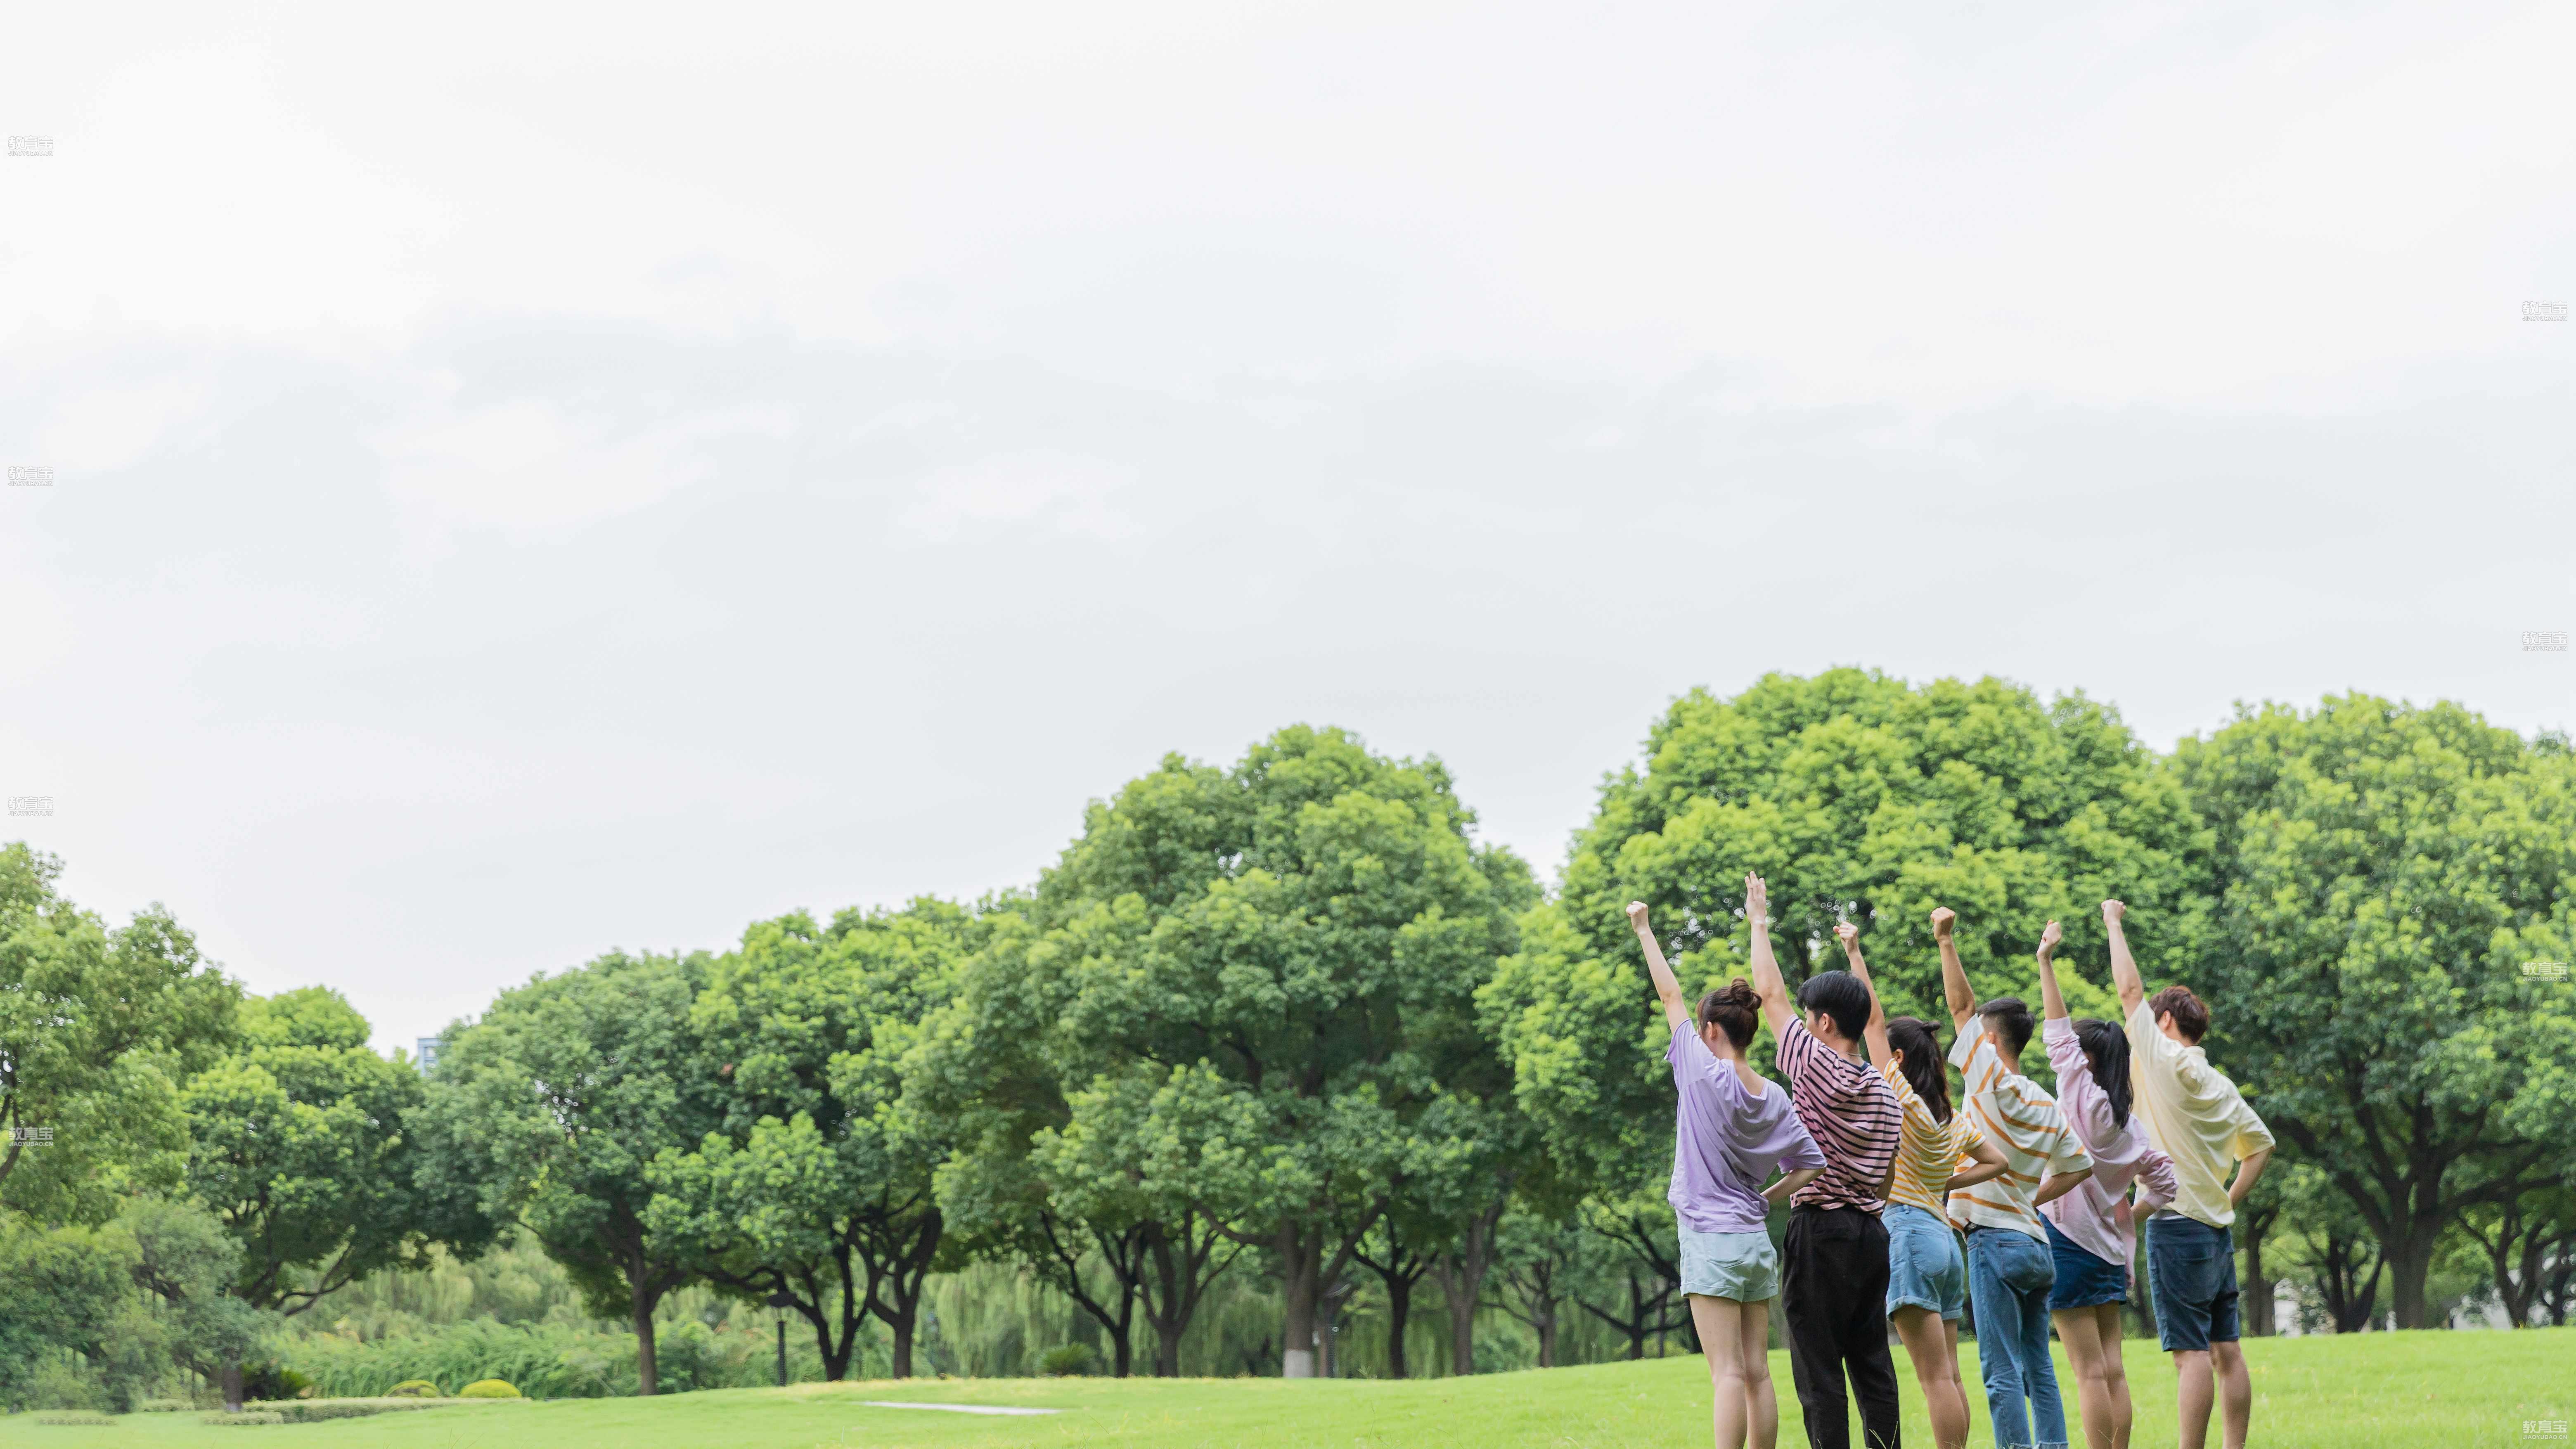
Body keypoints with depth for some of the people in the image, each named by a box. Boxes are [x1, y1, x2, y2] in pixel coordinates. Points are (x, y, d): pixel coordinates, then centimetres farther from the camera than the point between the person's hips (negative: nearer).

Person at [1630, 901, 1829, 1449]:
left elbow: (1671, 996, -2)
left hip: (1712, 1244, -6)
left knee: (1729, 1375, -10)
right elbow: (1811, 1164, 10)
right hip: (1756, 1241, 6)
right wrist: (1765, 1199, 12)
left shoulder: (1706, 1074, -10)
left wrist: (1643, 930, 7)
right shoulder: (1774, 1097, 7)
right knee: (1757, 1374, 7)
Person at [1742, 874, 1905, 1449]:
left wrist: (1759, 922, 10)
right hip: (1871, 1232, 7)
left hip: (1820, 1231, -7)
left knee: (1820, 1370, -6)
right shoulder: (1887, 1093, 11)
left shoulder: (1814, 1066, -8)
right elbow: (1887, 1179, 14)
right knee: (1873, 1366, 8)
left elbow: (1771, 993, 0)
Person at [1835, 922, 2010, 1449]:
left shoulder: (1902, 1097, -6)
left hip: (1908, 1232, -8)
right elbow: (1995, 1162, 22)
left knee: (1935, 1376, -11)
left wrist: (1855, 953, 0)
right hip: (1943, 1236, 8)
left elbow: (1873, 1019, -6)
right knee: (1948, 1376, 7)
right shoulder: (1953, 1119, 15)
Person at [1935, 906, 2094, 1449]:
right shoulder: (2045, 1105, 13)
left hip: (1996, 1241, -8)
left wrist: (1945, 941, -5)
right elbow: (2080, 1166, 22)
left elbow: (1961, 1005, -8)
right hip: (2035, 1243, 8)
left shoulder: (1993, 1078, -7)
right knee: (2039, 1369, 9)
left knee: (2002, 1372, -8)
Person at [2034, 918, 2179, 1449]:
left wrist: (2046, 961, -3)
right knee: (2112, 1370, 7)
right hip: (2108, 1250, 7)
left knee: (2090, 1372, -7)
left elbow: (2057, 1032, -8)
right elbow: (2163, 1179, 16)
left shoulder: (2083, 1096, -8)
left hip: (2066, 1241, -7)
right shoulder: (2130, 1125, 10)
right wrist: (2128, 1219, 16)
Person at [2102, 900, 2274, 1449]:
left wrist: (2113, 922, 2)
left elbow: (2130, 990, -8)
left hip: (2176, 1228, -8)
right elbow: (2260, 1145, 24)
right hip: (2216, 1229, 8)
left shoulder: (2167, 1063, -8)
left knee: (2192, 1351, -10)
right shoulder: (2223, 1088, 14)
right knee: (2226, 1350, 7)